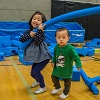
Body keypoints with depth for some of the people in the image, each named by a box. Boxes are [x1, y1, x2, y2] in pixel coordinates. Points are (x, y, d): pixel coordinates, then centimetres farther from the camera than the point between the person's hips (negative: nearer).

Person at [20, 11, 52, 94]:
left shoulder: (41, 31, -17)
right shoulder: (29, 31, 0)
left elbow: (37, 42, -31)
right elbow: (21, 39, -11)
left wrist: (39, 30, -37)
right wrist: (29, 35, -26)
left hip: (43, 56, -7)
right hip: (36, 57, 7)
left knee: (36, 71, -15)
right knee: (32, 73, 16)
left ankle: (43, 87, 6)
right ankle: (38, 81, 49)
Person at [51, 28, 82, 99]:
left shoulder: (70, 48, -27)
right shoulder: (56, 47, -10)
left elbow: (76, 57, -20)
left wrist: (79, 65, -23)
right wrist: (53, 62, -2)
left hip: (67, 70, -5)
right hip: (57, 69, 5)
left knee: (67, 82, 15)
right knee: (54, 78, 23)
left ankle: (66, 93, 41)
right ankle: (58, 88, 50)